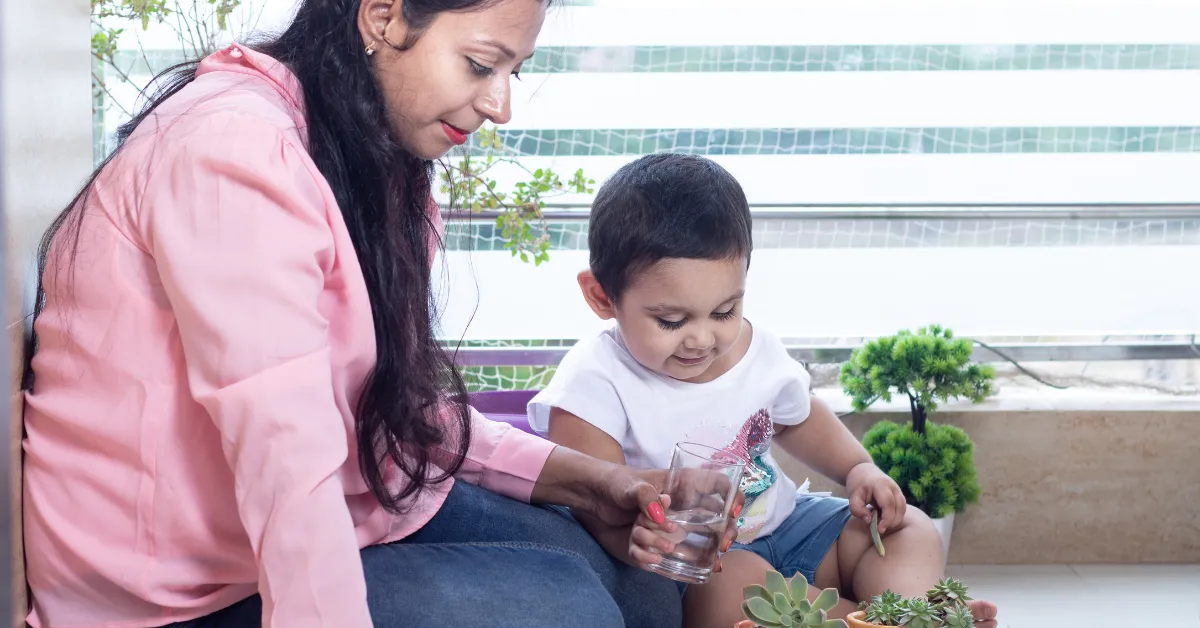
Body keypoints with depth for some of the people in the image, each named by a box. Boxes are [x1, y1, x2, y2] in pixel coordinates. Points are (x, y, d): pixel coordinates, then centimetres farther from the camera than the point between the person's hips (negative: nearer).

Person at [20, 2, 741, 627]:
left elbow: (403, 400, 8)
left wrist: (584, 478, -1)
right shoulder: (235, 151, -24)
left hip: (332, 512, 9)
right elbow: (290, 479, -29)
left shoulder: (369, 158, 7)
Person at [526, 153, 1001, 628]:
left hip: (784, 523, 7)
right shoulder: (596, 383, -19)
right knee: (736, 587, -38)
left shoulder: (758, 350, 0)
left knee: (911, 531, 0)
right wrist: (632, 536, -48)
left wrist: (858, 469, 8)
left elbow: (797, 418, 23)